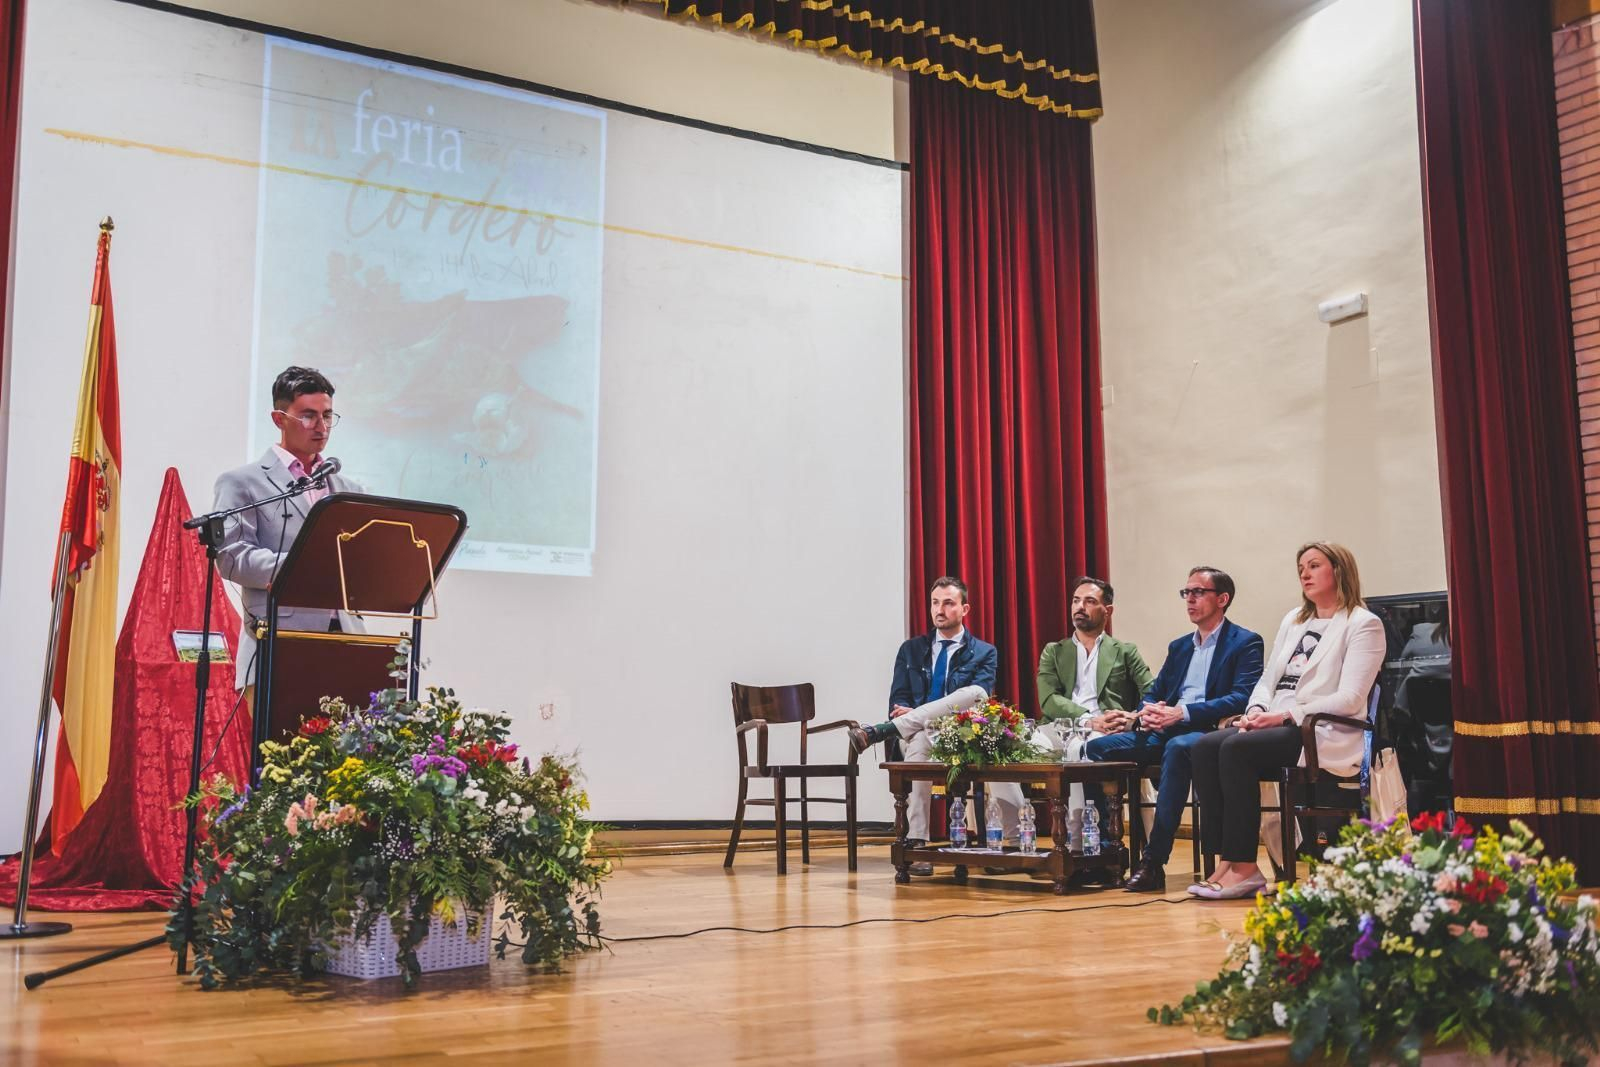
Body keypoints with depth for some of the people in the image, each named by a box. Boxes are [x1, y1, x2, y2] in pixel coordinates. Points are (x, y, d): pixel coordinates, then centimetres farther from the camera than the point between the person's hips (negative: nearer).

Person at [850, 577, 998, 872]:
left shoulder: (984, 653, 10)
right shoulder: (911, 649, 19)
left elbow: (979, 698, -8)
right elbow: (898, 700, 11)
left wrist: (915, 714, -20)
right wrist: (908, 715, -17)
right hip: (917, 733, 1)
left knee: (974, 694, -33)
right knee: (920, 741, -39)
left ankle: (878, 731, -35)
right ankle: (916, 843, -39)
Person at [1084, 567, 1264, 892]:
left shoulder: (1246, 643, 3)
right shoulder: (1179, 646, 26)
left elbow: (1242, 698, -12)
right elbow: (1154, 692, 24)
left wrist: (1182, 713, -22)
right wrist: (1147, 712, -3)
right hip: (1165, 733, 7)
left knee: (1177, 747, -40)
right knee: (1096, 748, -14)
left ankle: (1154, 861, -38)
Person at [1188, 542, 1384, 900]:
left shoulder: (1363, 624, 0)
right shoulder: (1293, 620, 23)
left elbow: (1349, 698, -11)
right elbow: (1268, 678, 20)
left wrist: (1286, 715, -18)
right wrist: (1257, 710, -3)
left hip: (1325, 735, -7)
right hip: (1277, 726, 7)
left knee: (1237, 748, -31)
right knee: (1205, 747, -21)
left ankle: (1244, 867, -26)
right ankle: (1226, 859, -24)